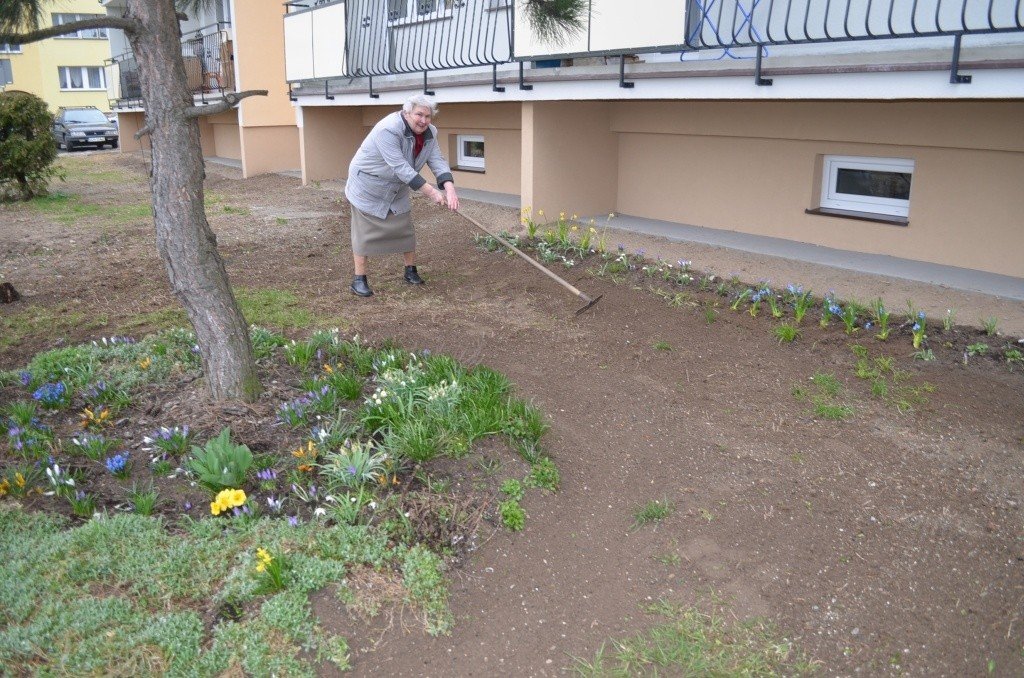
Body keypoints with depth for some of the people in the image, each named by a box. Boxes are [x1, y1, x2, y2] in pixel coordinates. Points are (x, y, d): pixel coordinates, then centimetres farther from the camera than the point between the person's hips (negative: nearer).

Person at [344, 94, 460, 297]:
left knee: (405, 229, 9)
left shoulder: (429, 133, -8)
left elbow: (437, 161, -14)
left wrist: (449, 189, -31)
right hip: (368, 186, -7)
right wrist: (431, 192, -36)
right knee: (365, 233, -3)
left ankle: (411, 271, 23)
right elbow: (401, 167, -35)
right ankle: (358, 280, 3)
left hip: (396, 189, 7)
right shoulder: (388, 130, -31)